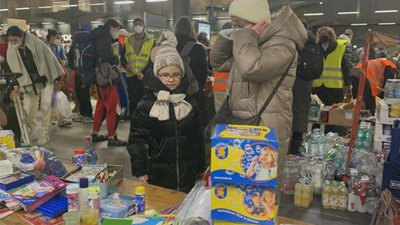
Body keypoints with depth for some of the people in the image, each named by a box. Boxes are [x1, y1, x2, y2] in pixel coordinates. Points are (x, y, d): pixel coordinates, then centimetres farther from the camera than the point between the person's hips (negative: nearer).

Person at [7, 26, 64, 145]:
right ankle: (32, 133, 17)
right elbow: (15, 70, 1)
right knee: (28, 108, -1)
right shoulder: (11, 50, -4)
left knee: (46, 105, -7)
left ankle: (45, 134, 2)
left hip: (45, 79, -3)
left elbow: (49, 59, -8)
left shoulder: (35, 43, -15)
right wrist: (18, 86, -6)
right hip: (30, 82, 3)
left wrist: (57, 78, -6)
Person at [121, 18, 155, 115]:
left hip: (145, 77, -3)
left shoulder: (151, 41, 2)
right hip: (131, 76, 3)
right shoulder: (128, 40, 12)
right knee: (132, 101, 9)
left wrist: (144, 73, -15)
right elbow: (123, 57, 15)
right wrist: (125, 65, -8)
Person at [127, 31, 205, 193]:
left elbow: (197, 139, 9)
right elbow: (137, 140, -5)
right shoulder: (146, 104, -6)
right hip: (158, 174, -2)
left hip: (186, 173, 3)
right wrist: (140, 171, -9)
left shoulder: (190, 103, 4)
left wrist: (200, 168, 10)